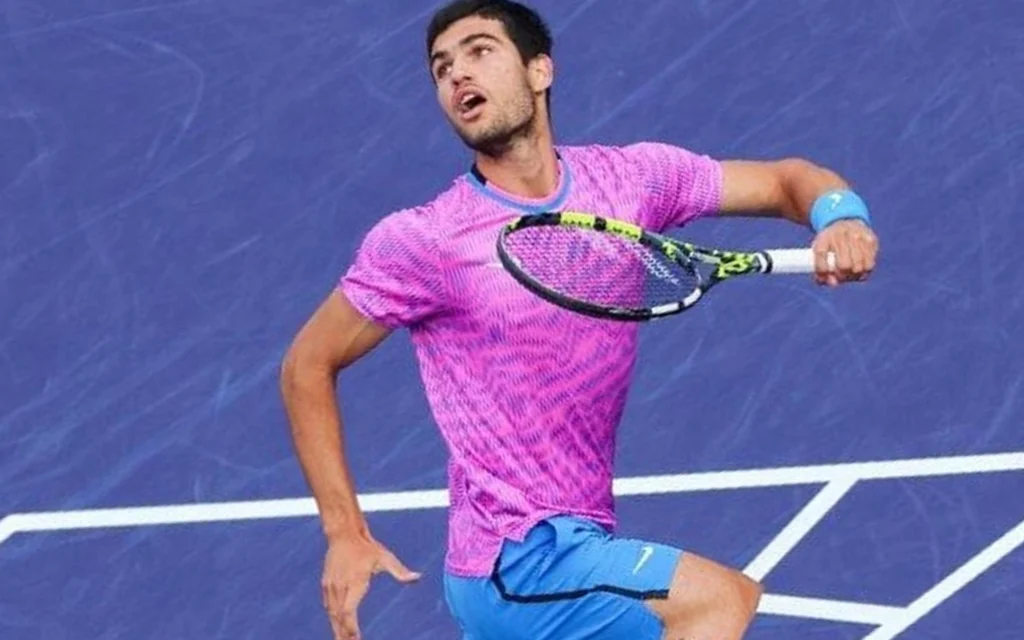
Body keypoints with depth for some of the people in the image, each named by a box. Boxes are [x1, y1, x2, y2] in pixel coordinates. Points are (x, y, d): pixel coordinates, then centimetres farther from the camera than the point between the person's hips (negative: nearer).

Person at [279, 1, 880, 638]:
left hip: (579, 545, 7)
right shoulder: (419, 242, -9)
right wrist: (345, 534, -9)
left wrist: (840, 217, -13)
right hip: (518, 563, -7)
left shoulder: (628, 179, 3)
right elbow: (309, 366, 0)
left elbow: (785, 179, 11)